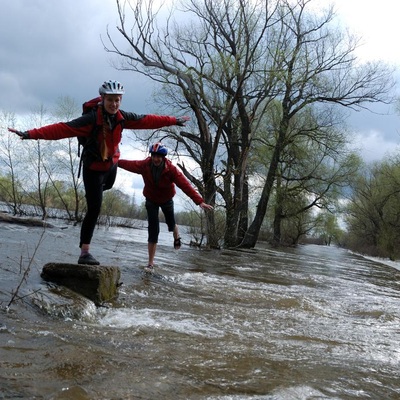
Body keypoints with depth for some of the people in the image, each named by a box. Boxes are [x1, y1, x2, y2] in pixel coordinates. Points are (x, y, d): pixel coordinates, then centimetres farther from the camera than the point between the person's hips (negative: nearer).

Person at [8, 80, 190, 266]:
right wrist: (31, 134, -49)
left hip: (111, 164, 6)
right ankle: (84, 253, -11)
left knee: (107, 186, 36)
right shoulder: (91, 119, -31)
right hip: (93, 168, -6)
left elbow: (148, 120, -4)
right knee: (94, 209, -13)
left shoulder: (122, 117, -15)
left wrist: (174, 121, 2)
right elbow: (62, 129, -39)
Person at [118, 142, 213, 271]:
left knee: (171, 224, 16)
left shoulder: (171, 169, -30)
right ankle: (150, 263, 2)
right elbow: (129, 164, -9)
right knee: (153, 230, -6)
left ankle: (176, 237, 57)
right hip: (151, 200, 0)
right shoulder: (145, 165, -24)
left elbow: (185, 185, -36)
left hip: (166, 200, 0)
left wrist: (199, 201, -43)